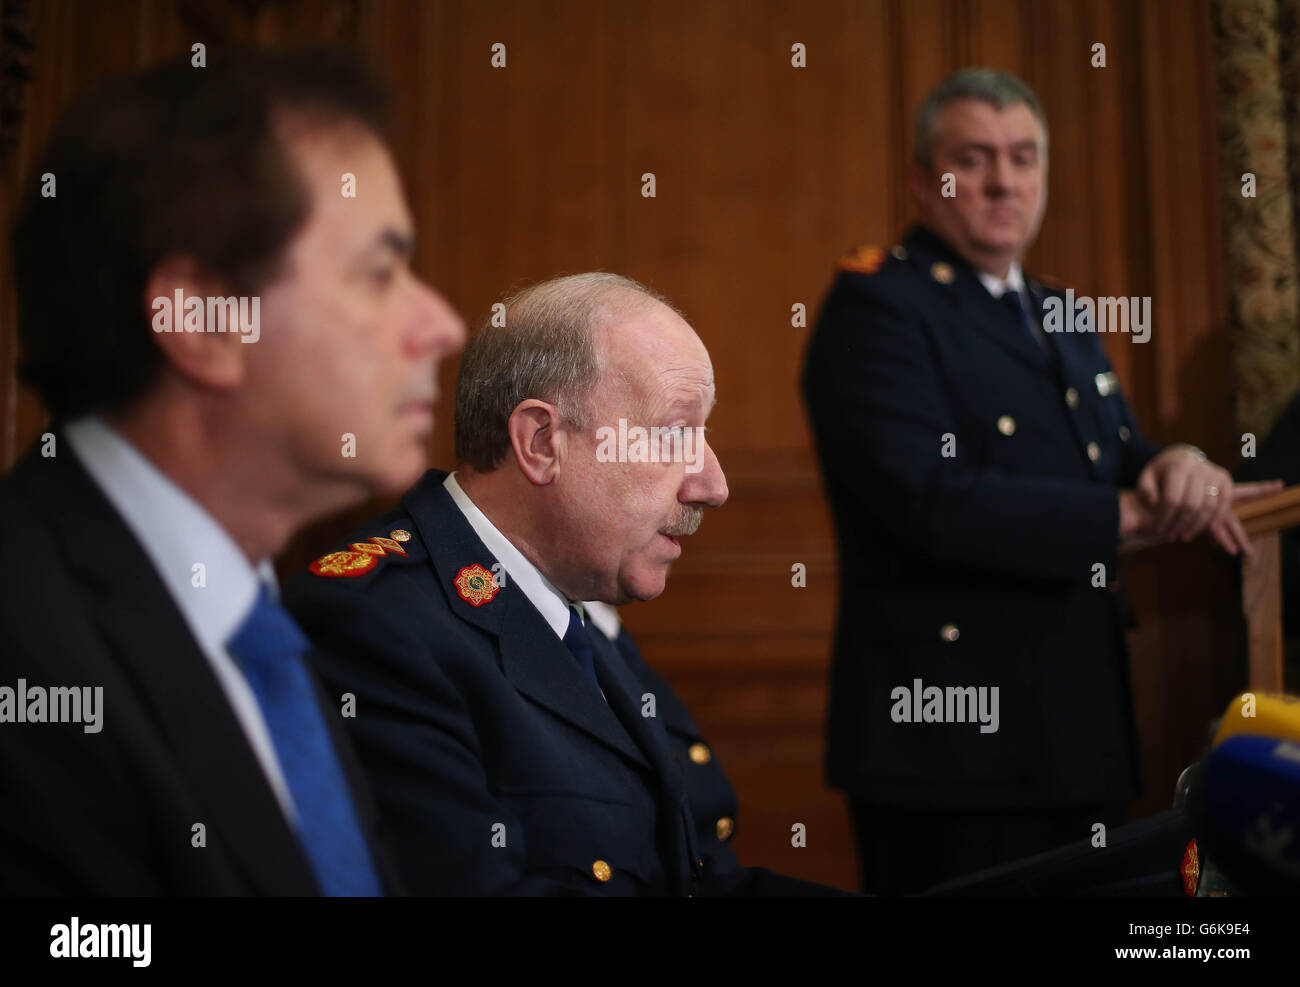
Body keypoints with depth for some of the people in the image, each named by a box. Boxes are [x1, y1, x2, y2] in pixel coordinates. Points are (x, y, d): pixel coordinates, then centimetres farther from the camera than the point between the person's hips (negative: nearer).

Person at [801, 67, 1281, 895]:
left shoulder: (1063, 320, 17)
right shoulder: (875, 306, -9)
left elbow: (1122, 458, 15)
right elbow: (926, 499, -22)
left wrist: (1174, 469, -9)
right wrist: (1129, 514, -17)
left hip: (1084, 732, 8)